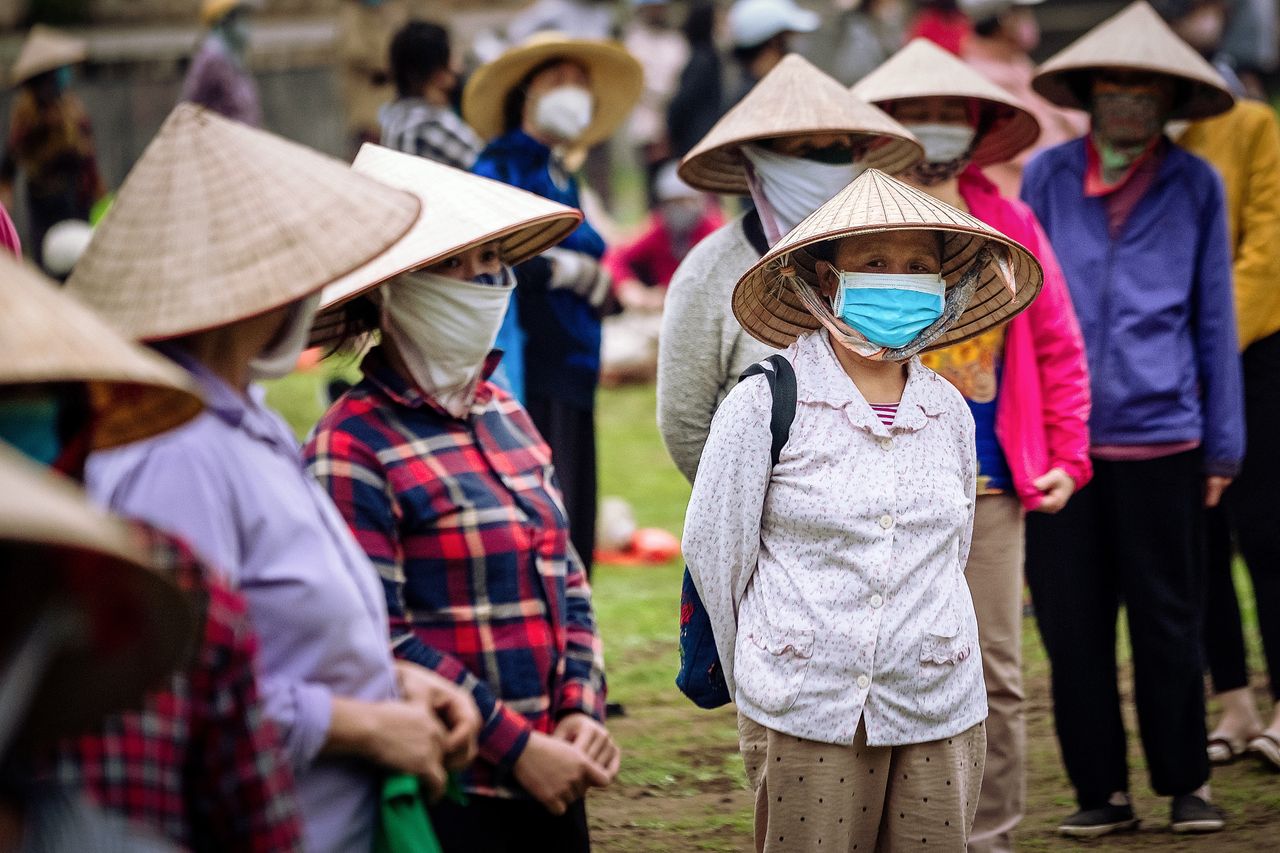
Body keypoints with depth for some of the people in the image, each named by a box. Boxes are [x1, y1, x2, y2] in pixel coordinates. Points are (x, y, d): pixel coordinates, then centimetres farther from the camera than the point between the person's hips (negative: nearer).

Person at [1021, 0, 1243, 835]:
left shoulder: (1195, 185, 4)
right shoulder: (1047, 178, 5)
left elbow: (1214, 320, 8)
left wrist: (1223, 445, 6)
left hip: (1161, 435, -1)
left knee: (1169, 625, 5)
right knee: (1073, 626, 5)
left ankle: (1186, 783, 18)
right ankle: (1102, 789, 16)